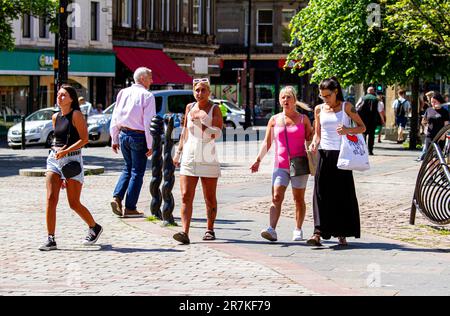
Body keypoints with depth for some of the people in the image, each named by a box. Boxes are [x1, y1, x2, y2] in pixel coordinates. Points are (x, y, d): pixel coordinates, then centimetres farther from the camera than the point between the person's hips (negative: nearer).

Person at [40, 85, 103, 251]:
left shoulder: (76, 115, -7)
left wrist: (65, 151, -20)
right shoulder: (55, 117, 13)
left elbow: (84, 139, -13)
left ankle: (94, 227, 25)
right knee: (51, 199, -8)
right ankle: (50, 239, -6)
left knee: (74, 203, 1)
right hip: (54, 159, 6)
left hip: (72, 159, -6)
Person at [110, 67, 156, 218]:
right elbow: (148, 122, -14)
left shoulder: (123, 93, 7)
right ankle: (130, 208, 7)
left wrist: (114, 139, 16)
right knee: (137, 172, 5)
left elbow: (115, 118, 10)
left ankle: (117, 197, 4)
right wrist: (150, 145, -11)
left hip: (123, 134, 6)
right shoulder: (147, 96, -11)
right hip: (138, 137, -6)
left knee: (128, 168, 21)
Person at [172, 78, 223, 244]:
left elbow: (217, 134, -13)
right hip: (189, 158, 3)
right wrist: (178, 152, 20)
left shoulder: (214, 109, -2)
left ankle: (210, 229, 23)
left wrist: (203, 120, -21)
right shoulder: (190, 107, 10)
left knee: (210, 198, 7)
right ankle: (185, 232, -17)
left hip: (208, 159, -3)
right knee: (186, 197, -10)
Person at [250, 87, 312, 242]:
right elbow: (267, 143, 9)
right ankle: (272, 229, -22)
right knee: (276, 197, -12)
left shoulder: (303, 119, 6)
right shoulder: (274, 120, 9)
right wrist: (258, 160, -2)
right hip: (280, 165, 1)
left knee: (299, 199, 5)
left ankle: (298, 230, 14)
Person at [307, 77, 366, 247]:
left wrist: (348, 130, -17)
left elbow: (362, 127, 2)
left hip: (341, 155, -2)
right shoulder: (319, 109, 10)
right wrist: (314, 143, -5)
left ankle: (341, 234, 10)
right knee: (321, 193, -7)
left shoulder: (346, 107, 1)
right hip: (324, 155, 2)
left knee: (342, 194, 1)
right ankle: (318, 233, -13)